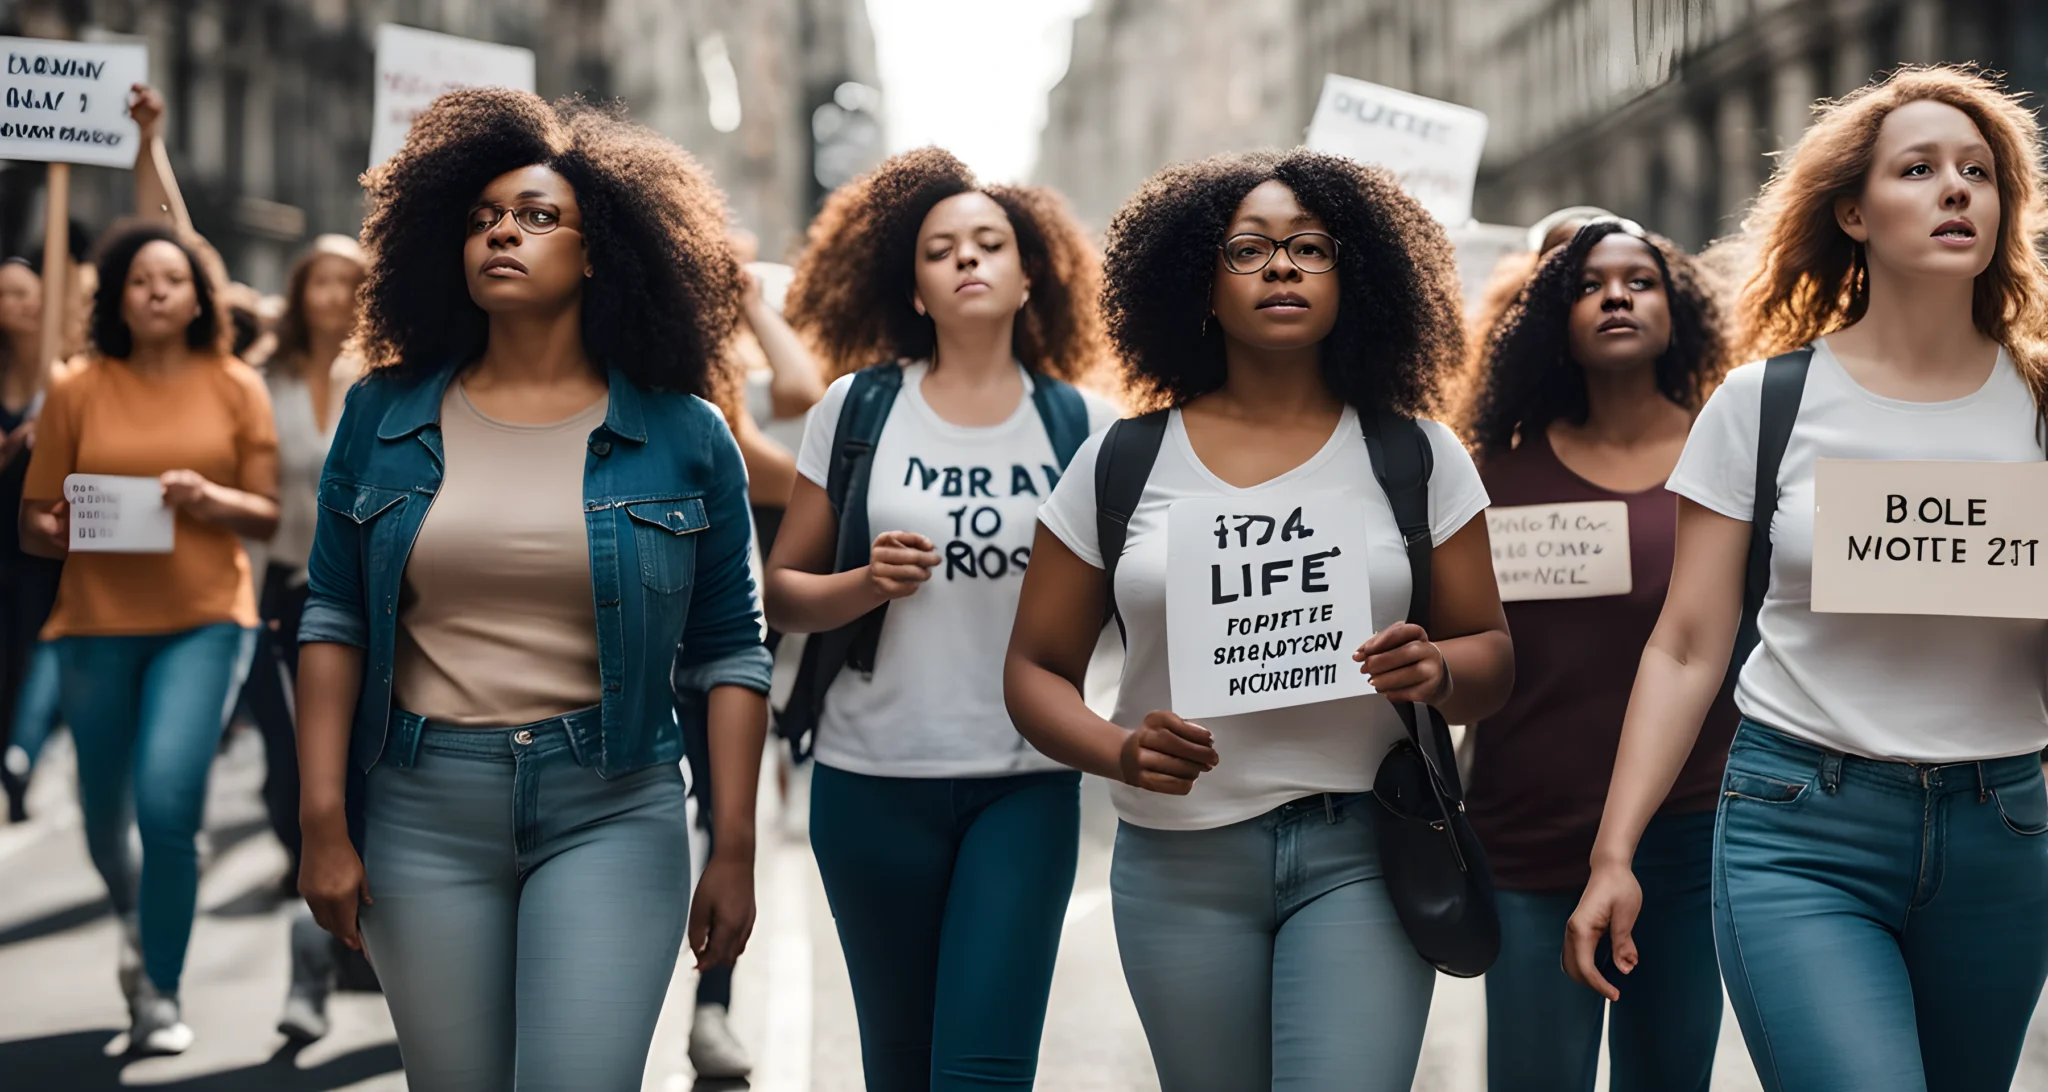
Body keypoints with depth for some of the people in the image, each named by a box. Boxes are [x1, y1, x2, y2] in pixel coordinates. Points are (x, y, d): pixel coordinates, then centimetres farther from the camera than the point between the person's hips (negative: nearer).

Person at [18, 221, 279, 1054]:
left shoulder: (234, 388, 3)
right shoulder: (78, 392, 2)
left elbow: (271, 515, 3)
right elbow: (34, 525, 4)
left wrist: (211, 500, -16)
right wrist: (63, 529, -18)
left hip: (202, 618, -2)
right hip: (97, 620, 2)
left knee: (167, 803, -17)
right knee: (103, 807, 15)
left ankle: (160, 996, -1)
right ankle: (132, 912, 50)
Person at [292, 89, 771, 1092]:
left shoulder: (683, 436, 1)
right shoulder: (384, 417, 5)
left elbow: (727, 651, 2)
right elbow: (334, 621, 6)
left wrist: (735, 850, -2)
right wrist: (323, 821, -1)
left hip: (611, 815, -2)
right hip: (422, 812, 2)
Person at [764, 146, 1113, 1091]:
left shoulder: (1078, 425, 3)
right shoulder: (858, 407, 2)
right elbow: (781, 595, 5)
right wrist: (869, 583, -14)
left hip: (1026, 785, 0)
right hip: (874, 776, 1)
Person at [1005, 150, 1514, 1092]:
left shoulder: (1418, 458, 4)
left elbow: (1492, 656, 7)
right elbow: (1036, 669, 6)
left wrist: (1438, 671, -17)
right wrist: (1117, 751, -15)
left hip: (1360, 852, -1)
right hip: (1180, 864, 1)